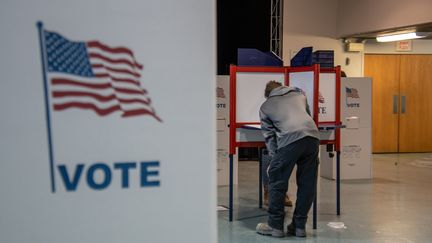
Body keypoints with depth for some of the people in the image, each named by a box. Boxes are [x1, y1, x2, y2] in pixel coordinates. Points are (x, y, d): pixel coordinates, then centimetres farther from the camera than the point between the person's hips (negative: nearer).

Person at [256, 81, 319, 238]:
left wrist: (274, 156, 20)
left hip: (290, 140, -4)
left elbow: (269, 134, 16)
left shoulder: (265, 106, 22)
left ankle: (275, 226, 12)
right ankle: (299, 226, 18)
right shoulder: (299, 94, 31)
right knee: (307, 184, 12)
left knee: (277, 182, 8)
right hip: (313, 136, 4)